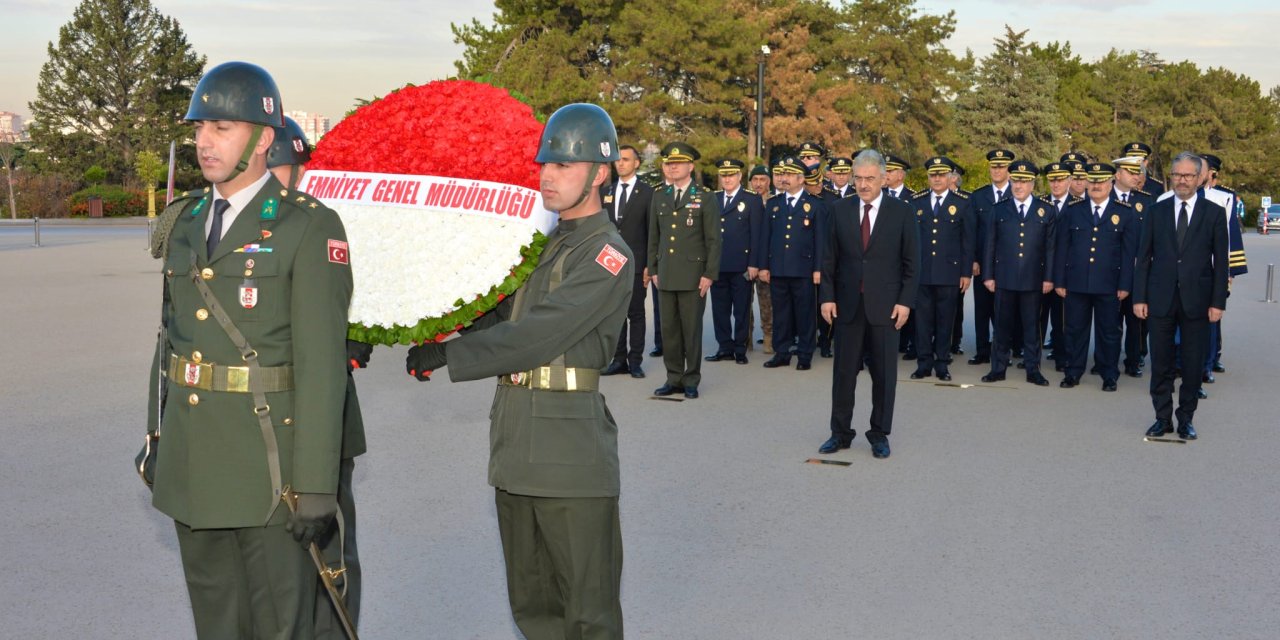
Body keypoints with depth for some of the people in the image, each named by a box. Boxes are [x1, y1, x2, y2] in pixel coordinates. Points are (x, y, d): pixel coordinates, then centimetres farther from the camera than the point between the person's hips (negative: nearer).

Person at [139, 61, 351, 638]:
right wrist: (157, 438, 16)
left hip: (268, 453, -6)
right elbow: (172, 335, 15)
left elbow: (322, 363, -17)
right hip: (192, 451, 7)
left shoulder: (310, 229, -13)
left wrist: (316, 483, -18)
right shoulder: (186, 222, 8)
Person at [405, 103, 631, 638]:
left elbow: (541, 333, -21)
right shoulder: (535, 241, 15)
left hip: (571, 451, -8)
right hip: (514, 449, 8)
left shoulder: (608, 255, -11)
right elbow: (495, 315, 13)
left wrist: (446, 356, -20)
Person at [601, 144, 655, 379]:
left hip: (635, 262, -4)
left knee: (636, 313, 1)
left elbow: (652, 231, -3)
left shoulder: (647, 193, -1)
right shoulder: (605, 191, 12)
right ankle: (619, 359, 14)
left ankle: (635, 360, 6)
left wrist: (649, 264, -8)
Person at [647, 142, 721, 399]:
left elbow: (713, 240, -2)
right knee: (669, 329, 6)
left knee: (692, 329, 1)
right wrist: (653, 269, 11)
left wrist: (709, 274, -8)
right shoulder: (659, 198, 13)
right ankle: (673, 378, 16)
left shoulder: (704, 198, -1)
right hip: (665, 276, 4)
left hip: (693, 276, -4)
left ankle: (691, 380, 11)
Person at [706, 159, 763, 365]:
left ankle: (740, 349, 10)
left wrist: (753, 263, -10)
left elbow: (756, 234, -4)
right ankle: (725, 347, 16)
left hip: (741, 265, -4)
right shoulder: (713, 199, 12)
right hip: (717, 263, 4)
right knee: (720, 309, 8)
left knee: (741, 310, 3)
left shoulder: (752, 201, 1)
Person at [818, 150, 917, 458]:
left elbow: (911, 261, 0)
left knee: (884, 373, 5)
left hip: (885, 305, -2)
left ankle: (880, 434, 16)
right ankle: (840, 432, 16)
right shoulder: (840, 210, 4)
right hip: (847, 304, 2)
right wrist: (827, 296, -1)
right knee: (844, 371, 6)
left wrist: (905, 301, -7)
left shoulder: (901, 211, -1)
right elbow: (829, 257, 6)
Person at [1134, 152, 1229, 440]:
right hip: (1161, 298, 1)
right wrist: (1139, 297, -1)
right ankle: (1163, 417, 17)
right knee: (1161, 363, 5)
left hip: (1197, 300, -1)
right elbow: (1144, 258, 5)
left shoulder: (1214, 213, 2)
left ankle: (1186, 419, 18)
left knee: (1193, 363, 6)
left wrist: (1218, 302, -5)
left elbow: (1220, 261, 1)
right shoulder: (1156, 211, 5)